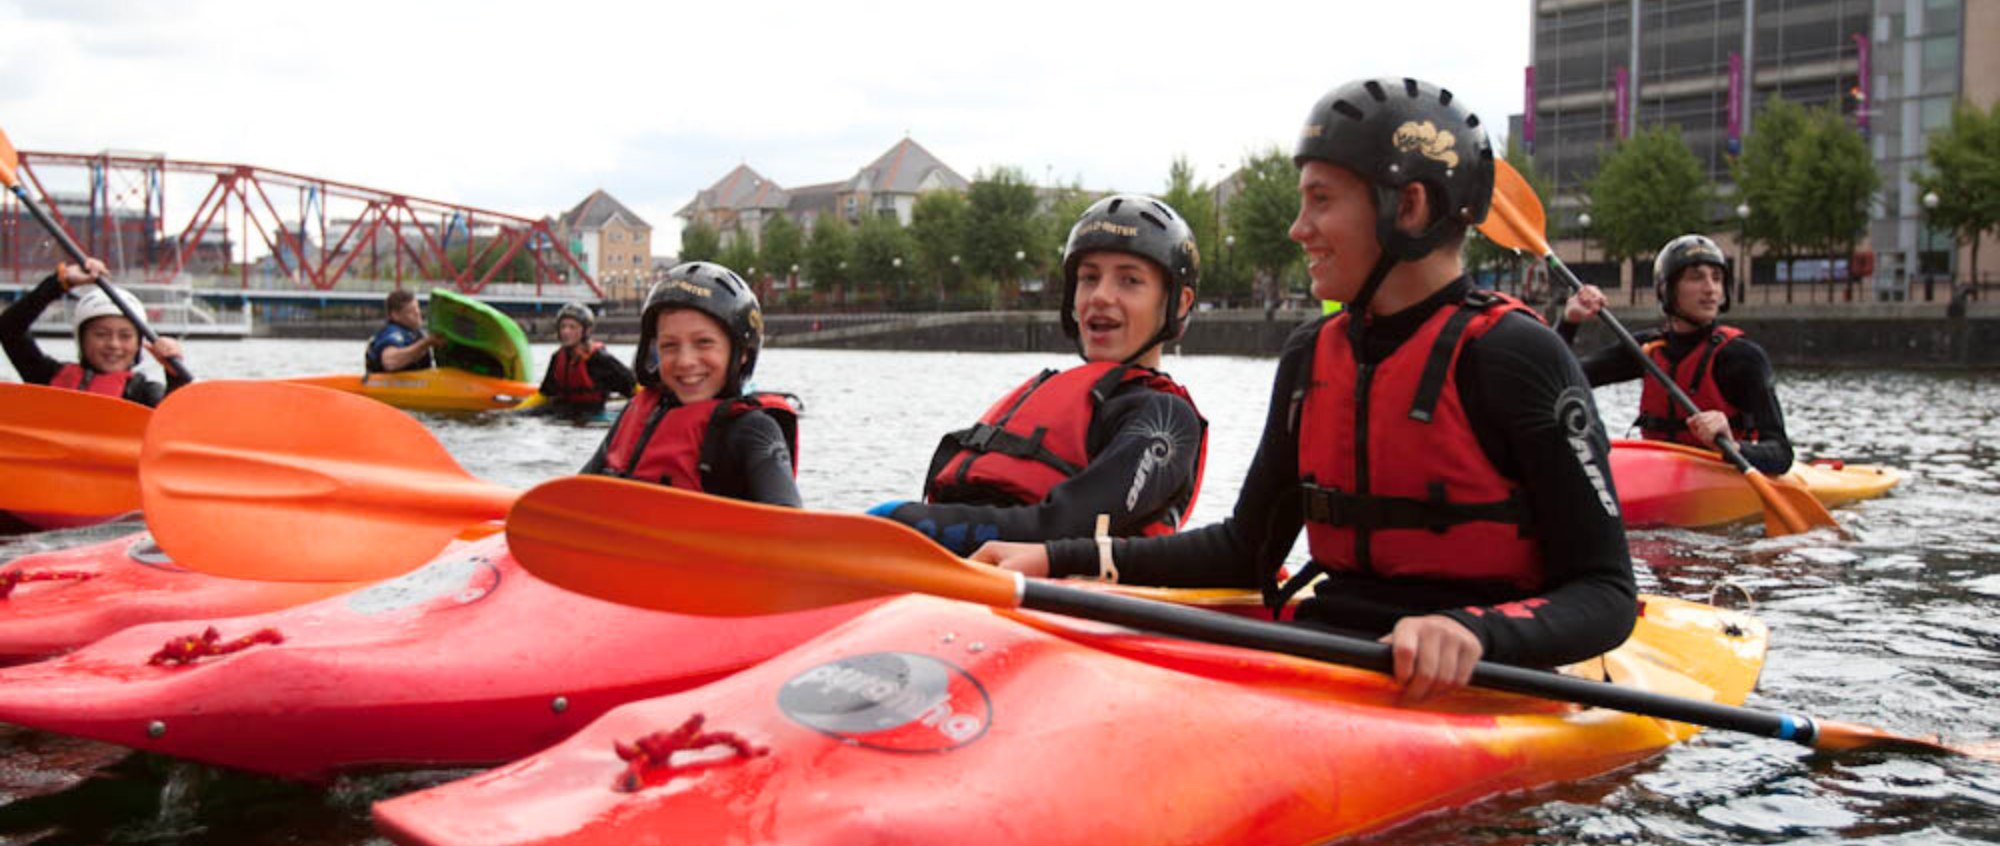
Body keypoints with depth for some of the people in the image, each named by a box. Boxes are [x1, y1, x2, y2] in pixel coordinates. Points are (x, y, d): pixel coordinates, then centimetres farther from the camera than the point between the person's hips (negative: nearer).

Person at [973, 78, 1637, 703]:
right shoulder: (1311, 356, 11)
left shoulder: (1512, 356, -9)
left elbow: (1606, 594, -9)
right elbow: (1248, 548, 18)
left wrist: (1475, 633, -30)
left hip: (1468, 686, -5)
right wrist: (1059, 559, 8)